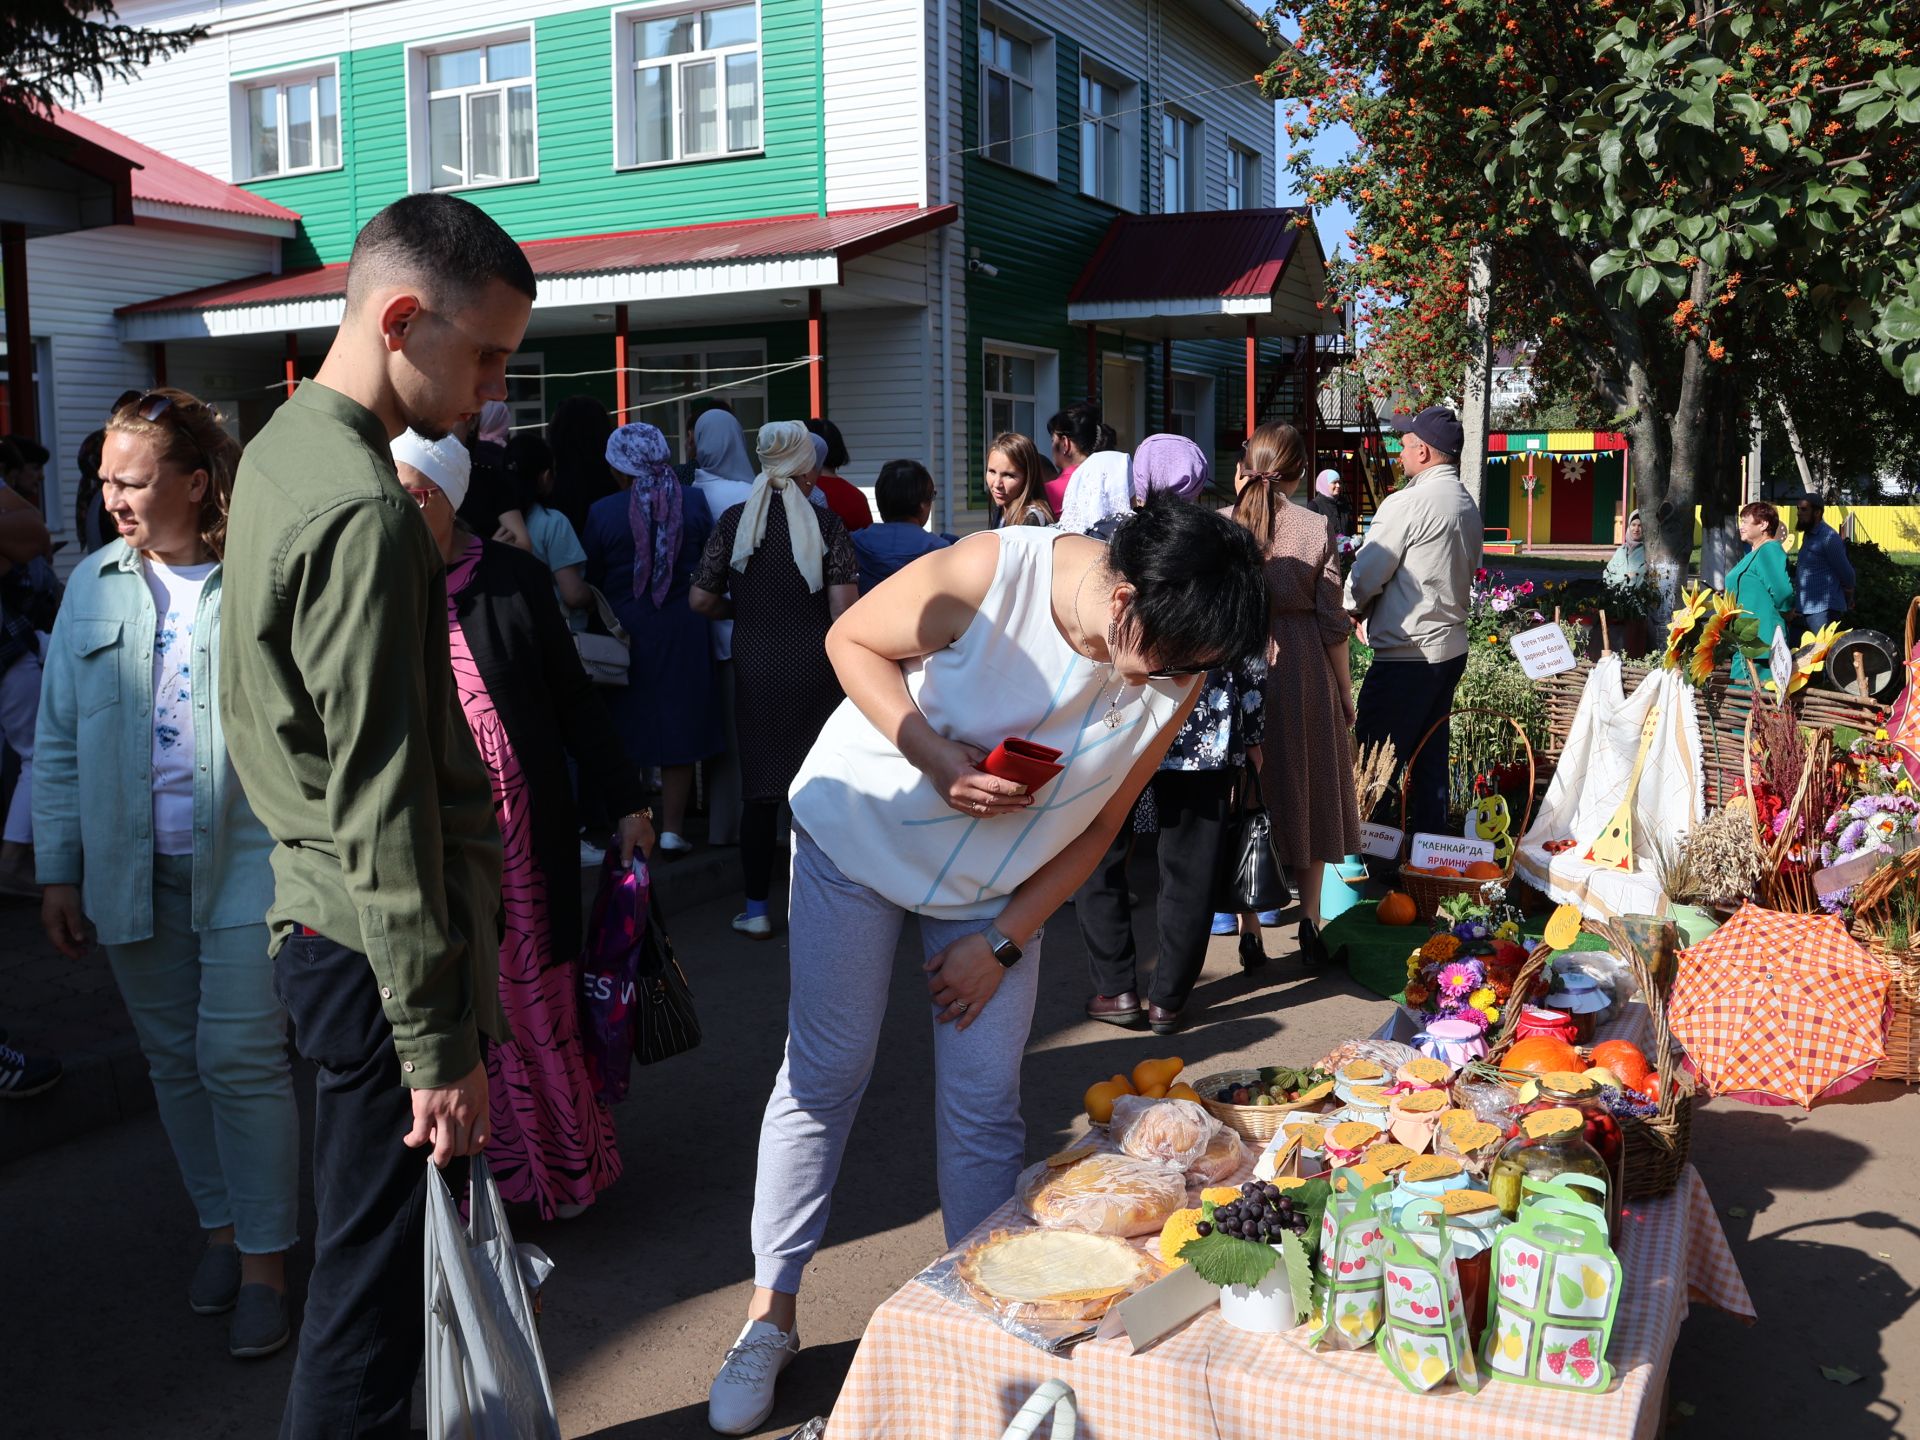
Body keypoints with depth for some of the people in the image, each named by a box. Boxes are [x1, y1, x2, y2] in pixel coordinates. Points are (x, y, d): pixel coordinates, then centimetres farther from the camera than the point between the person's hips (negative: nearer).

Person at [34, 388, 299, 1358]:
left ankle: (264, 1264, 12)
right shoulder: (93, 586, 7)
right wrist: (59, 870, 7)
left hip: (244, 860, -4)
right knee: (174, 1059, 13)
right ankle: (222, 1228, 30)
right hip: (129, 870, 5)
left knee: (242, 1058, -3)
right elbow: (59, 742, 10)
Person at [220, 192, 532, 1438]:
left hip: (317, 917, 10)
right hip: (378, 945, -10)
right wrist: (440, 1043, -18)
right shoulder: (365, 513, -21)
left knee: (367, 1253, 22)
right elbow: (383, 805, -23)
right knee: (377, 1283, 3)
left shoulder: (285, 447, 11)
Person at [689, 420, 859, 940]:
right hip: (816, 668, -1)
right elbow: (843, 609, -12)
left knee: (760, 789, 8)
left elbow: (701, 601, 0)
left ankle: (756, 910, 12)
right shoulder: (826, 523, -5)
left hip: (755, 668, 1)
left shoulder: (734, 521, 0)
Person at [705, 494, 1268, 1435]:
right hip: (863, 826, -3)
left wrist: (1002, 941, -7)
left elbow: (1100, 822, -5)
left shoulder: (1175, 671, -17)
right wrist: (942, 761, -28)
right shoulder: (989, 575, -30)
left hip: (999, 881, 3)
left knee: (984, 1101, 3)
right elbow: (852, 641, -15)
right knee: (823, 1074, 1)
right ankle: (770, 1313, 17)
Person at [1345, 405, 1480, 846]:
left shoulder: (1407, 503, -15)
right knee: (1430, 759, 15)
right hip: (1451, 648, 9)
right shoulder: (1468, 506, 13)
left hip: (1406, 654, -9)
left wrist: (1352, 610, 10)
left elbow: (1365, 576, -12)